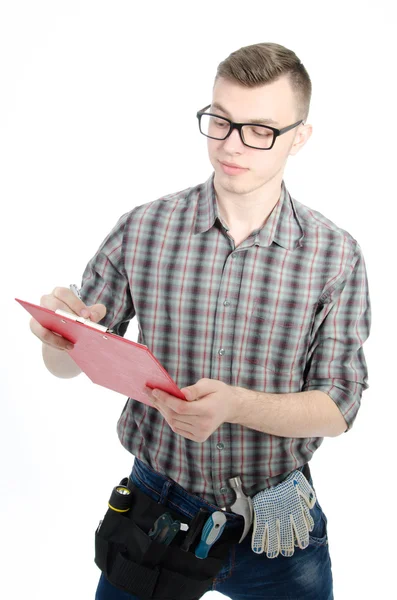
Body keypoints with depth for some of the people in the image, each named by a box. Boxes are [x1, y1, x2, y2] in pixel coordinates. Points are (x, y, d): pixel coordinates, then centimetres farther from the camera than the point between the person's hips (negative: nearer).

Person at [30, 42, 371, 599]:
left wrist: (235, 404, -28)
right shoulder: (142, 229, -10)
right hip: (156, 504, 1)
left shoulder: (336, 255, -11)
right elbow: (68, 365, -3)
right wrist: (62, 338, -27)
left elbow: (337, 408, -10)